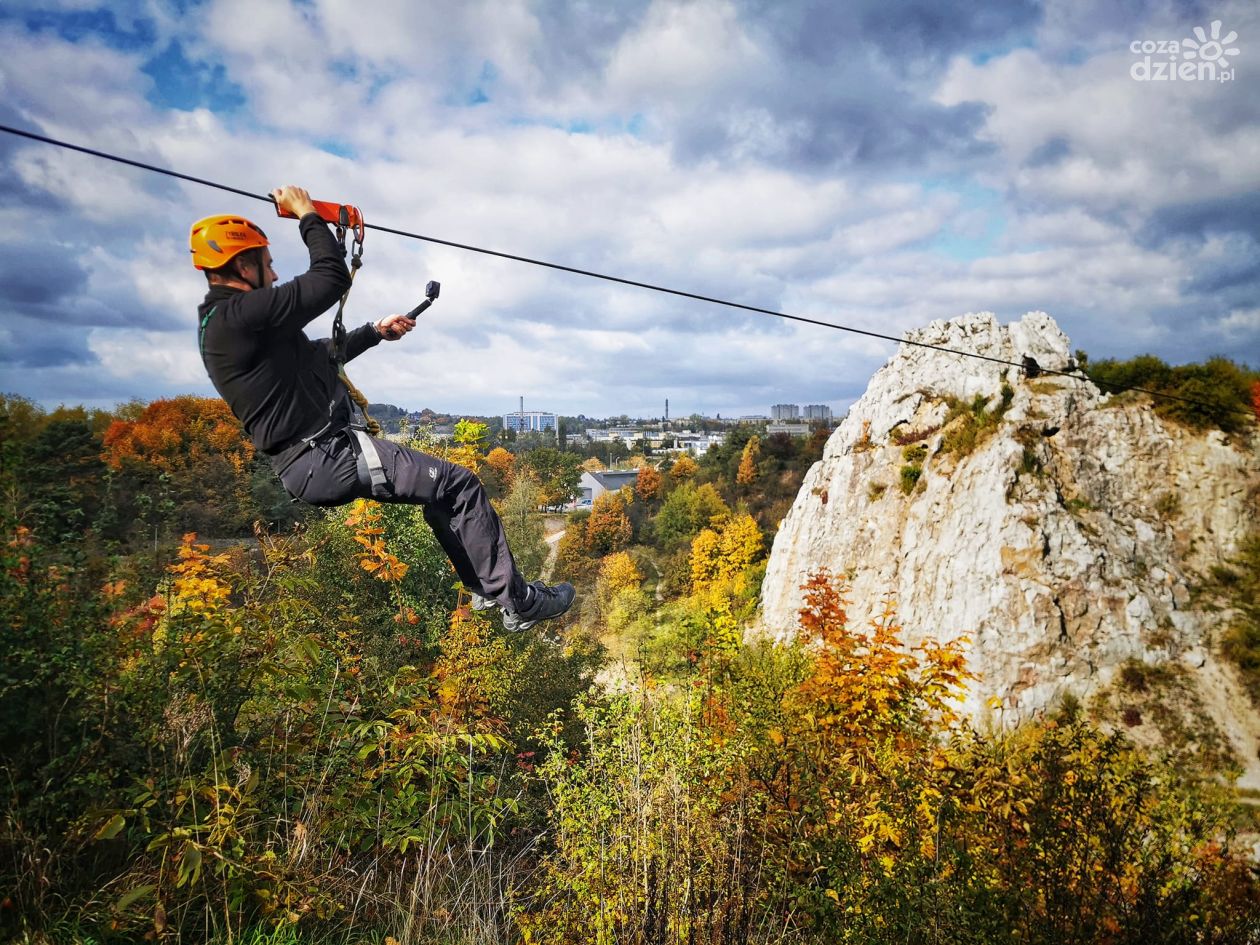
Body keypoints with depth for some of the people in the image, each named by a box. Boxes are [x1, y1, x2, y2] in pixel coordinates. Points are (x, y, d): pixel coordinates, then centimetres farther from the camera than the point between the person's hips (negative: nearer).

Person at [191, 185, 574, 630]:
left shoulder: (224, 321, 16)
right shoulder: (238, 314, -17)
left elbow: (317, 354, 26)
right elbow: (333, 278, -15)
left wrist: (374, 331, 25)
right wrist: (308, 215, -1)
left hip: (311, 461, 11)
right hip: (326, 460, -11)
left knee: (436, 481, 23)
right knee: (460, 485, -6)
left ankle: (485, 587, 29)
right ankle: (518, 602, 3)